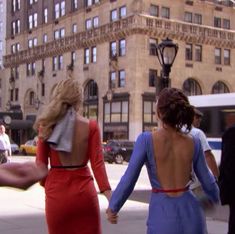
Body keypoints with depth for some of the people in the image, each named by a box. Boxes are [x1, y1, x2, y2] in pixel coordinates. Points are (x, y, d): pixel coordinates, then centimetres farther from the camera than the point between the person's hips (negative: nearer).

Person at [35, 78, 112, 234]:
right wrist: (108, 193, -10)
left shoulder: (47, 126, -1)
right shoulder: (90, 126, -4)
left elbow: (41, 163, 2)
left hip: (56, 193, 2)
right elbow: (97, 162, -10)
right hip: (84, 192, -1)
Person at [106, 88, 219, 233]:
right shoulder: (194, 142, -2)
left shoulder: (146, 140, -11)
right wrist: (217, 197, 32)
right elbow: (208, 182, 9)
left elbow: (128, 181, -10)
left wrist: (113, 208, 7)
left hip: (163, 216, -2)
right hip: (191, 214, 3)